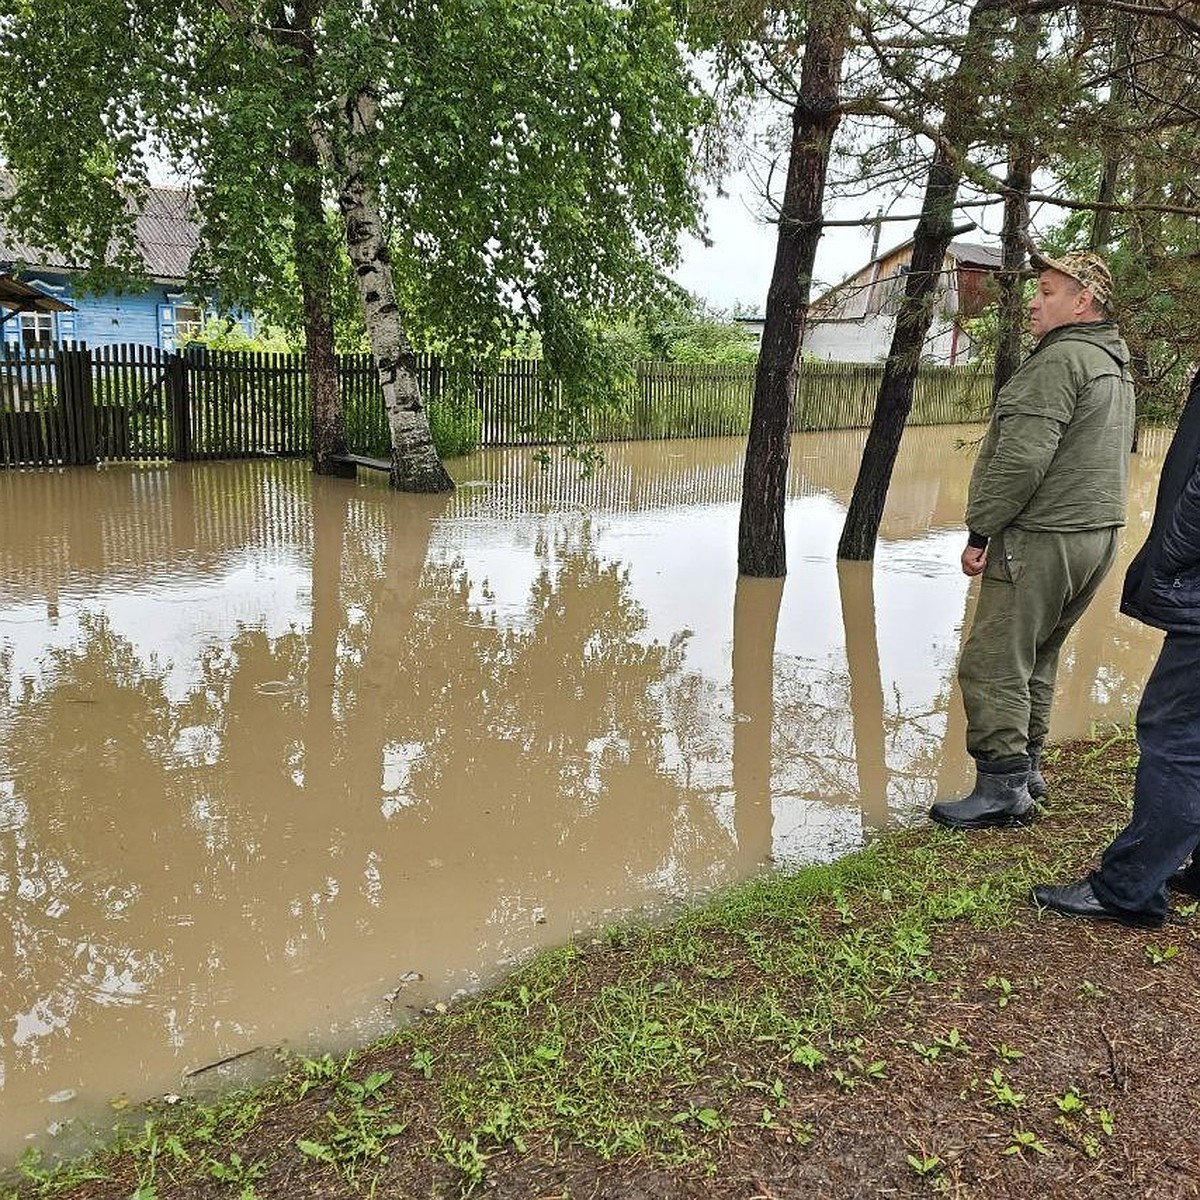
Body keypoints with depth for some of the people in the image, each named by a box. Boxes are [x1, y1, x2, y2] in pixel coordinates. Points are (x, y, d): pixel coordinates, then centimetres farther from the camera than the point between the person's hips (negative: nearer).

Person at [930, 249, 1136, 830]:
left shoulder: (1062, 358, -15)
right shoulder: (1116, 365, 18)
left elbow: (1022, 458, -23)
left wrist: (980, 531, -16)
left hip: (1041, 542, -10)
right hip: (1097, 536, 10)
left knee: (993, 666, -5)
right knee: (1034, 661, 19)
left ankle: (1002, 787, 0)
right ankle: (1025, 768, 29)